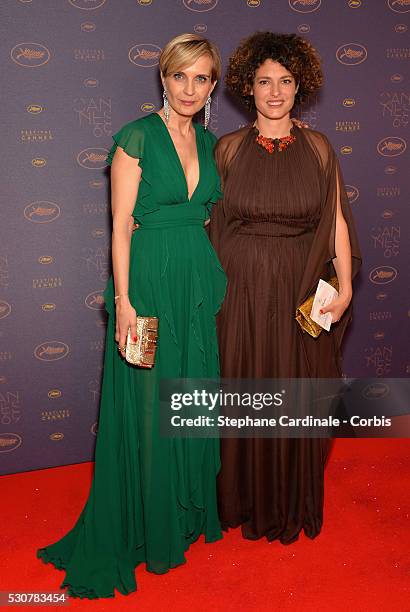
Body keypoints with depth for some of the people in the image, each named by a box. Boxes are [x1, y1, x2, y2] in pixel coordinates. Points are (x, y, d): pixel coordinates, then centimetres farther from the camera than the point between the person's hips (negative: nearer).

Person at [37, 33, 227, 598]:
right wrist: (124, 302, -15)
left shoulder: (207, 141, 11)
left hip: (201, 283, 6)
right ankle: (147, 528, 25)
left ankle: (190, 512, 35)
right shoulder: (137, 136, -8)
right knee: (147, 409, 4)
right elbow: (120, 225, -11)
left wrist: (215, 281, 13)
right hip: (149, 282, -6)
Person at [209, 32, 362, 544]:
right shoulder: (229, 148, 2)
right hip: (242, 291, 0)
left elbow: (336, 221, 2)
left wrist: (345, 288, -7)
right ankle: (245, 501, 31)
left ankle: (294, 505, 32)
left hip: (302, 292, 1)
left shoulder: (317, 148, 3)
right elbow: (211, 222, 4)